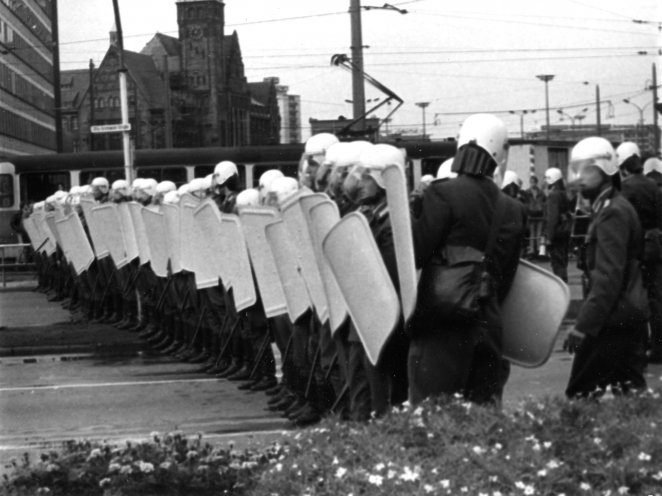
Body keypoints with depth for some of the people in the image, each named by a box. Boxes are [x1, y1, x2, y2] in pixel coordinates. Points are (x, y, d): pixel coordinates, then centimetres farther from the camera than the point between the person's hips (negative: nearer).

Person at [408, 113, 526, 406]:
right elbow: (505, 279, 13)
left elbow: (416, 254, -10)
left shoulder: (443, 194, -9)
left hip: (441, 327, -5)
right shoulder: (514, 211, 8)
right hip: (489, 325, 5)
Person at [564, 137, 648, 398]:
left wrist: (584, 324, -24)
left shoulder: (612, 212, -14)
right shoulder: (613, 207, 17)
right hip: (629, 318, 10)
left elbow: (608, 276, -22)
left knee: (582, 395, -8)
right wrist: (586, 319, 20)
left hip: (613, 321, -10)